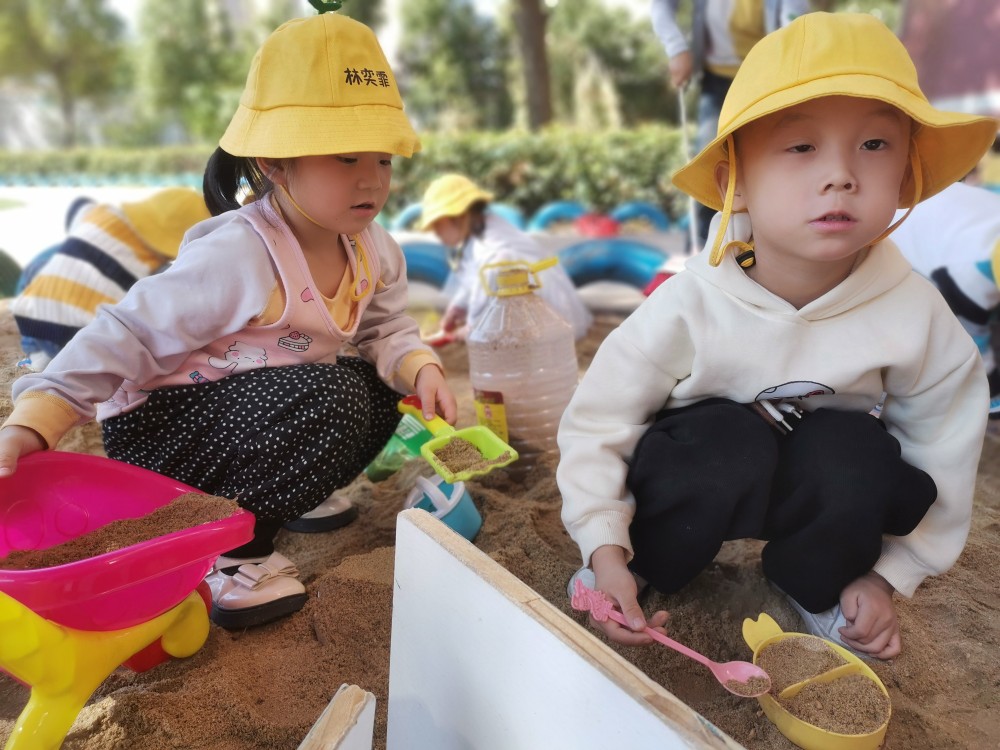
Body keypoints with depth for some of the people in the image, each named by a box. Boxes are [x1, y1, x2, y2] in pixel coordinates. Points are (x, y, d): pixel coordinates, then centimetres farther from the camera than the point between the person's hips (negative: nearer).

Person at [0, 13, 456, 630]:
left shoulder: (373, 250, -5)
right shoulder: (238, 255, -28)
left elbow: (389, 331, 2)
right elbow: (131, 333, -24)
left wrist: (420, 367, -21)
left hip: (258, 406, 8)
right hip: (162, 422, -8)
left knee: (378, 389, -4)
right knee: (329, 399, -31)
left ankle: (283, 488, 12)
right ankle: (231, 544, -10)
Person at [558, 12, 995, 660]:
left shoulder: (917, 315, -19)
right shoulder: (688, 308, -26)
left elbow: (942, 454, -5)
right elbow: (597, 424, -18)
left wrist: (888, 575, -3)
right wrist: (606, 551, -24)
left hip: (823, 487, 3)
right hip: (700, 473, -2)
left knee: (858, 456, -30)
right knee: (732, 440, -35)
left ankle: (817, 586, 2)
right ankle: (646, 566, -6)